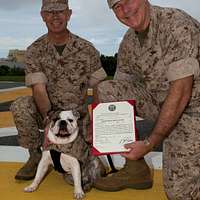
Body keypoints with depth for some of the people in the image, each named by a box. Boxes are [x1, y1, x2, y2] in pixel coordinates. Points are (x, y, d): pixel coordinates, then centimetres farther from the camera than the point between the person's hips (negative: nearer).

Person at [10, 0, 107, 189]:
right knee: (20, 106, -30)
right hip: (46, 112, 2)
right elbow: (39, 89, -16)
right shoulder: (35, 50, -6)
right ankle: (35, 157, -5)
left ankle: (86, 148, 17)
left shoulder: (87, 50, -6)